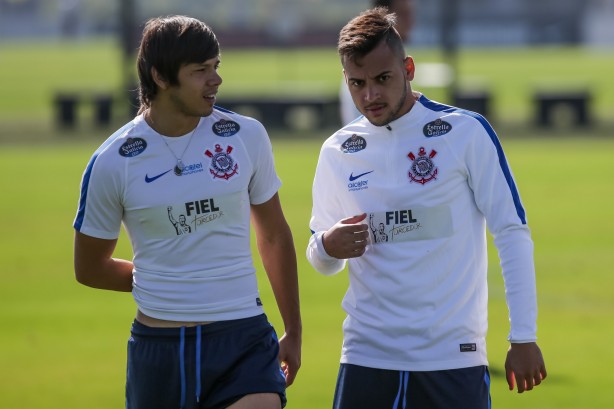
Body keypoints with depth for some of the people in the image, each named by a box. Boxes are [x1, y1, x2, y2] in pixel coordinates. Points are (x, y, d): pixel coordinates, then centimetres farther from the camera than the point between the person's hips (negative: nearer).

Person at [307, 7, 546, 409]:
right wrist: (327, 247, -7)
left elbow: (513, 233, -3)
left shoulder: (466, 132, -4)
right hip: (367, 356, 3)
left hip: (454, 357, -3)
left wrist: (523, 338, -9)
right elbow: (322, 261, 18)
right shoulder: (338, 152, 8)